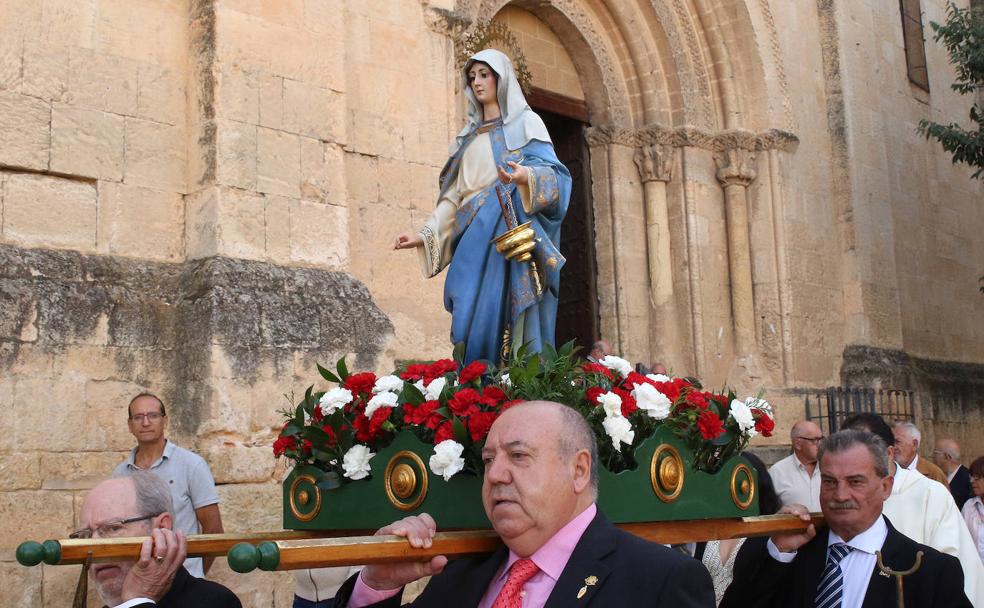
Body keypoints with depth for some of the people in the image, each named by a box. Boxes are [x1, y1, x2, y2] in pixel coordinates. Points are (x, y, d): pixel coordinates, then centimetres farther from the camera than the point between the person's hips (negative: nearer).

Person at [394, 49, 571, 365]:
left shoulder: (525, 122, 8)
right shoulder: (469, 136, 25)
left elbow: (551, 174, -6)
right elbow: (455, 195, 20)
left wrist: (527, 177, -29)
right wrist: (425, 234, 9)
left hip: (511, 233, -5)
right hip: (473, 239, 5)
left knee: (506, 314, -14)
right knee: (473, 320, -3)